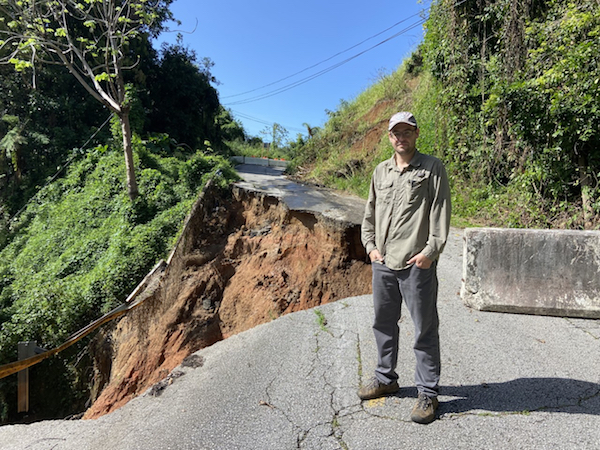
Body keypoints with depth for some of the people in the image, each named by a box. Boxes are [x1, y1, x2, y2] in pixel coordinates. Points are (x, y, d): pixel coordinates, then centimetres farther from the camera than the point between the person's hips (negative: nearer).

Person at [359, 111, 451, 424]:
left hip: (417, 264, -5)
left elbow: (441, 212, -6)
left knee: (425, 329, 4)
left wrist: (431, 250, -14)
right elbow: (369, 213, 17)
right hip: (382, 262, 6)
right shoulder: (381, 171, 14)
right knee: (383, 322, 16)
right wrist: (370, 246, 6)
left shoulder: (432, 168, 0)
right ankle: (386, 379, 35)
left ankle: (428, 392, 20)